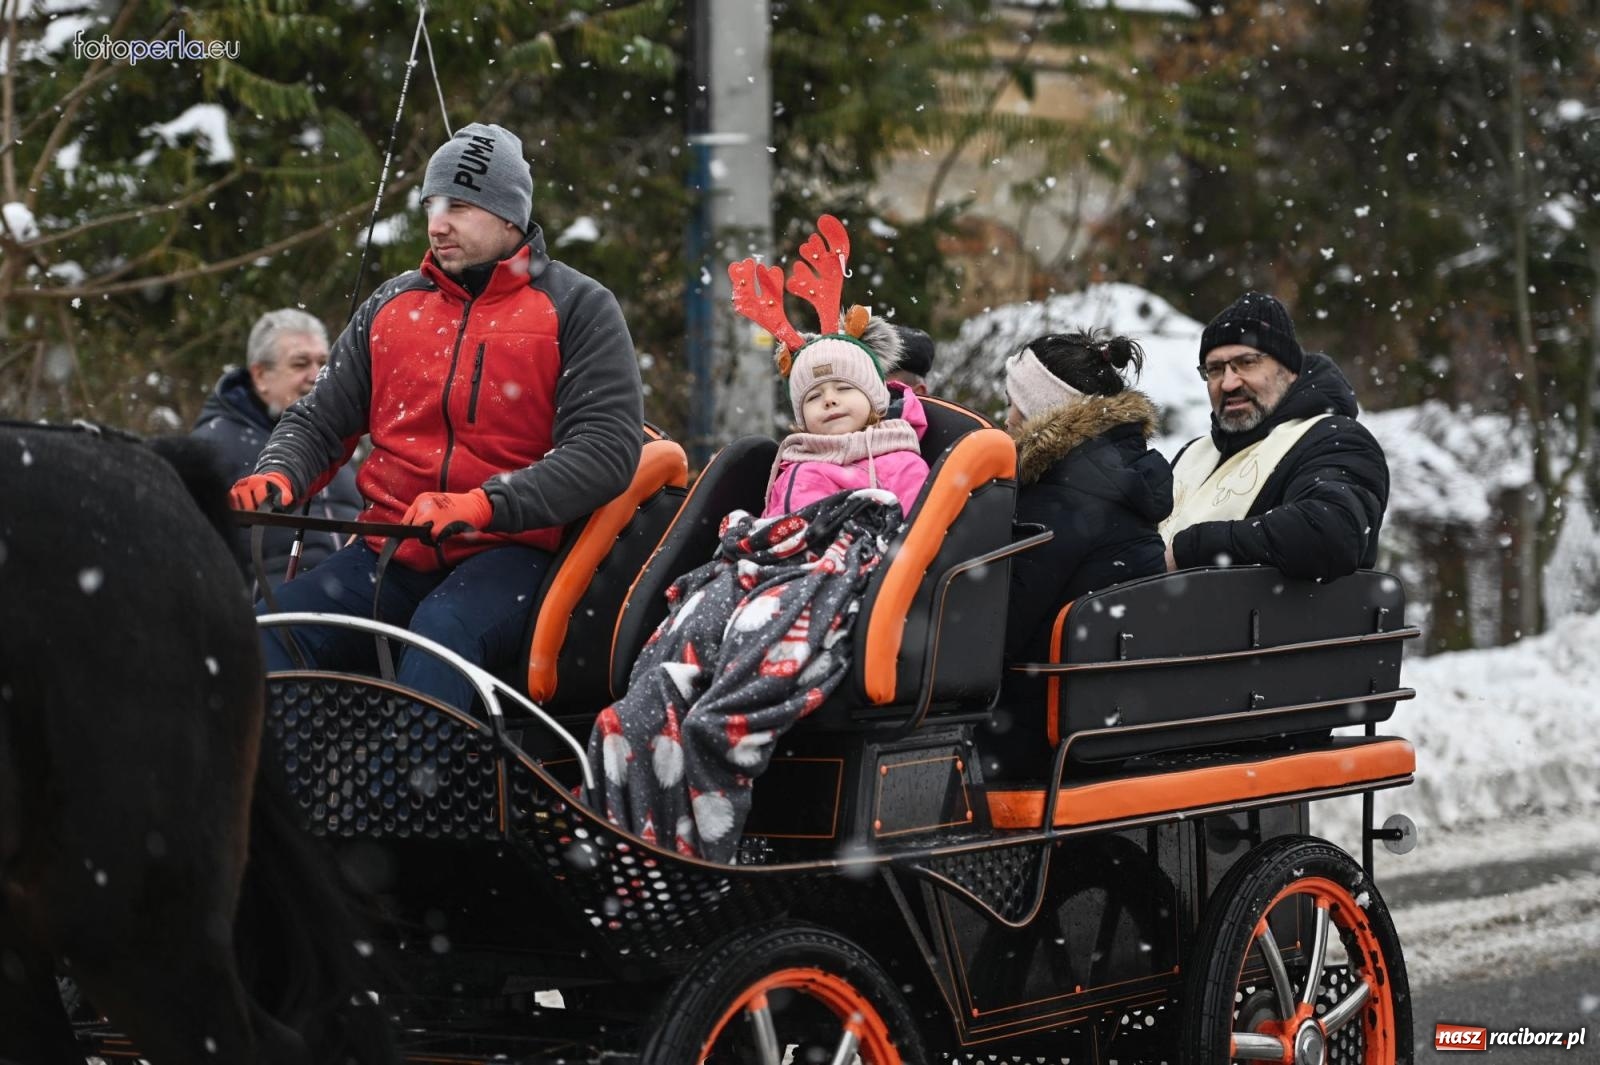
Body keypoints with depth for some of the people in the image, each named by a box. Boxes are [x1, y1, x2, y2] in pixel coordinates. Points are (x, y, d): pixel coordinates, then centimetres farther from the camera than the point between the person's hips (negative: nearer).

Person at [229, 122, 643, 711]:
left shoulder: (577, 308, 2)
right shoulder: (391, 305, 16)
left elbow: (607, 448, -10)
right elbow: (318, 420, 22)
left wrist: (486, 505, -23)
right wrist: (278, 474, -3)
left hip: (506, 551, -5)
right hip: (389, 549, 5)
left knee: (443, 631, -38)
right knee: (262, 635, -20)